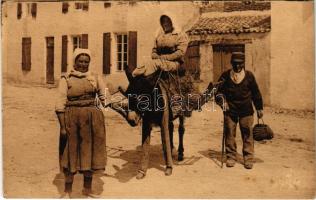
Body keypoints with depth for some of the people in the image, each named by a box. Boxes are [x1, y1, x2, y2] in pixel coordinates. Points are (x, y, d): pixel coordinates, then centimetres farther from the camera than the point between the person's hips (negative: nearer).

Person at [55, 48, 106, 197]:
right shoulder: (66, 79, -1)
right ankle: (68, 190, 23)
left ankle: (87, 188, 29)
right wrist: (62, 126, -11)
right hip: (72, 119, -3)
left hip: (93, 119, 3)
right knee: (71, 153, 5)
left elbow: (104, 96, 2)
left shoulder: (95, 78, 9)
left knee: (90, 151, 12)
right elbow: (60, 104, -6)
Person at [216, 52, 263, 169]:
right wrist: (221, 100, -14)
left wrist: (259, 108, 12)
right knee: (229, 133, 5)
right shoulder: (225, 76, 0)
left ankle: (248, 158, 12)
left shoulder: (249, 76, 2)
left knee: (247, 134, 2)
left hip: (246, 110, 0)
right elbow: (219, 90, 6)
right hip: (230, 110, 0)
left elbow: (255, 92, 10)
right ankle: (231, 157, 17)